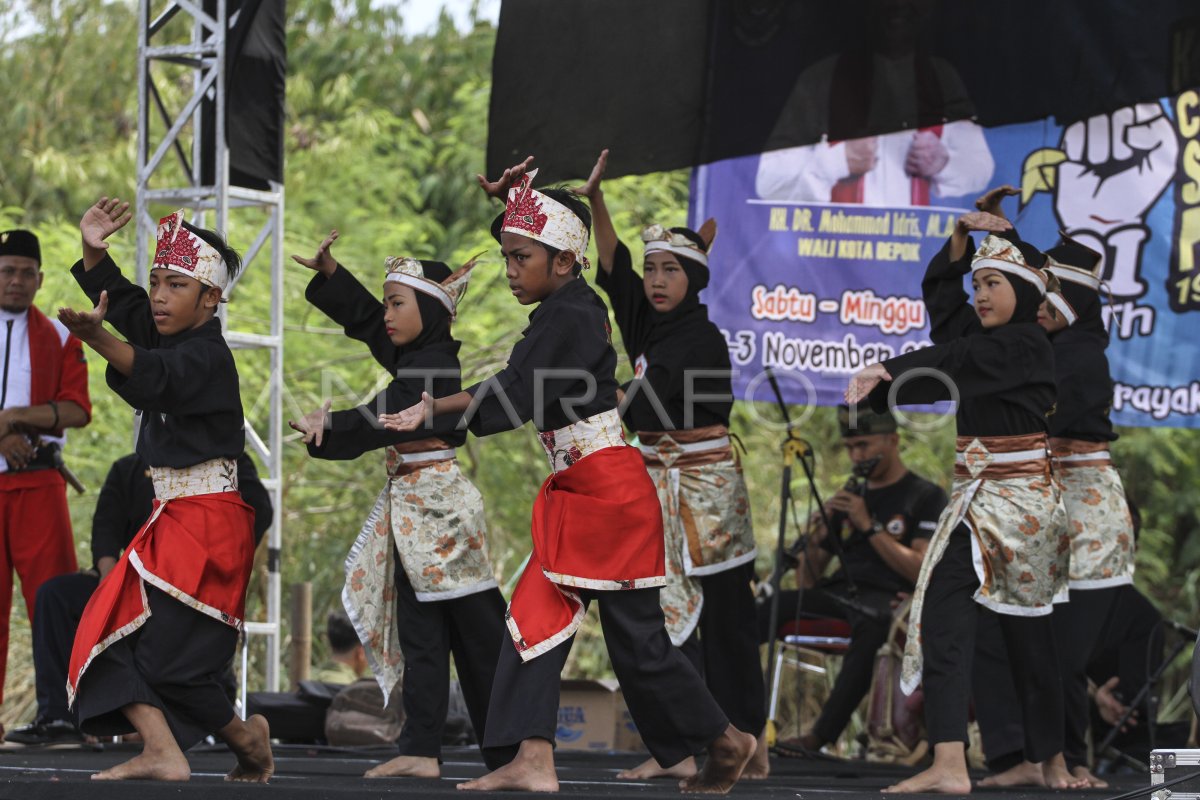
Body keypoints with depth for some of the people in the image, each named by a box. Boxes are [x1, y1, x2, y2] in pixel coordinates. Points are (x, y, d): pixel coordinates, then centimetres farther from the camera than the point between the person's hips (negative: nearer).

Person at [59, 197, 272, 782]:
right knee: (114, 628, -1)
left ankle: (243, 735, 7)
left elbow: (157, 376, -36)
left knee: (167, 652, -10)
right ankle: (162, 751, -7)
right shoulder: (169, 337, 11)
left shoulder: (207, 355, -16)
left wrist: (99, 341, -54)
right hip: (170, 515, 9)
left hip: (208, 519, -9)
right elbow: (119, 297, 16)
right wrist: (94, 251, -5)